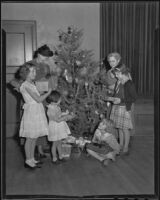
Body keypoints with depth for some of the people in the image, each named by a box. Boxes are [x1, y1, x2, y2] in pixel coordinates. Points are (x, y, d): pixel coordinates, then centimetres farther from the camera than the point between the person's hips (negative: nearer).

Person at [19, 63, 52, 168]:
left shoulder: (32, 84, 13)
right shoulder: (26, 85, -14)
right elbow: (38, 99, -17)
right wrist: (48, 92, -6)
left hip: (38, 112, 9)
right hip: (31, 111, -9)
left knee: (34, 137, 14)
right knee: (30, 138, 1)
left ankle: (32, 158, 25)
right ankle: (28, 160, 12)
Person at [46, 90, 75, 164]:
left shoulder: (56, 107, 4)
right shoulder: (51, 110, -25)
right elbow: (57, 120, -26)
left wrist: (66, 114, -2)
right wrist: (66, 117, -21)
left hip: (60, 127, 9)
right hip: (55, 128, -9)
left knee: (59, 143, 19)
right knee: (55, 143, 5)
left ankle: (60, 156, 32)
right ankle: (54, 159, 20)